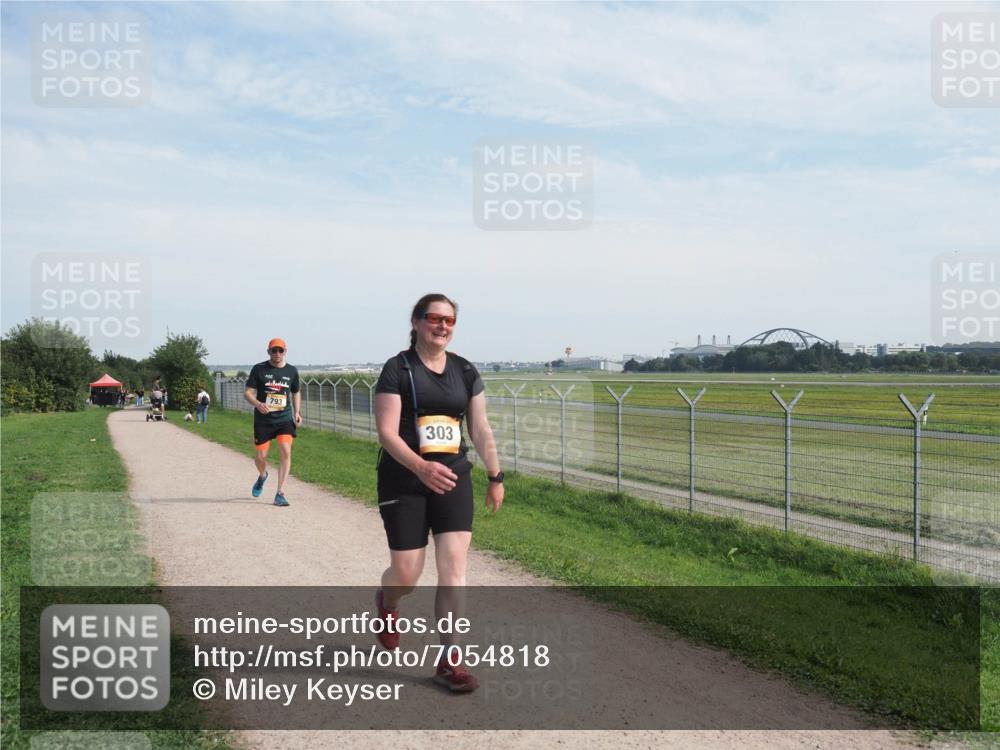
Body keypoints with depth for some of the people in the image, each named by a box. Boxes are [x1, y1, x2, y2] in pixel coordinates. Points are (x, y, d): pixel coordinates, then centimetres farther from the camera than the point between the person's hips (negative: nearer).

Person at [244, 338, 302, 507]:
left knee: (286, 451, -16)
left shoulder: (292, 371, 7)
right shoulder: (258, 369, -1)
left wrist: (297, 412, 8)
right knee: (261, 456, 2)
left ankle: (280, 493, -10)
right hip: (263, 420, -1)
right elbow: (248, 392, -2)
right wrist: (258, 404, -23)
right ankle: (262, 476, 40)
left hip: (285, 419, 1)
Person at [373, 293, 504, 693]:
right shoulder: (397, 370, -7)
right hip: (403, 483, -3)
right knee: (406, 574, 1)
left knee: (454, 564, -6)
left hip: (453, 479, 3)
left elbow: (481, 428, 12)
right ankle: (386, 602, 40)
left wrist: (496, 476, 11)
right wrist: (421, 467, -30)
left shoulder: (465, 371, 7)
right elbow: (387, 431, -15)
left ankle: (448, 661, 5)